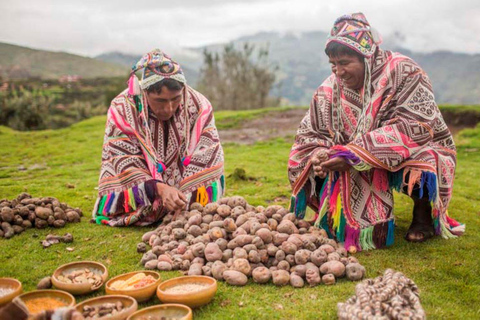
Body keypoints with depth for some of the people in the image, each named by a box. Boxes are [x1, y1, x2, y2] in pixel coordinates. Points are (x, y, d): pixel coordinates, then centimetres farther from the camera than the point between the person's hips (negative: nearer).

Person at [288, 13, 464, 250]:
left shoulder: (403, 72, -20)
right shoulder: (330, 88, -8)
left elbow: (416, 127, -32)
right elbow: (310, 134, -5)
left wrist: (357, 153, -39)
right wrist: (318, 154, -30)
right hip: (360, 166, 4)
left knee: (418, 168, -38)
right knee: (310, 167, -13)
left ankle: (424, 211, 0)